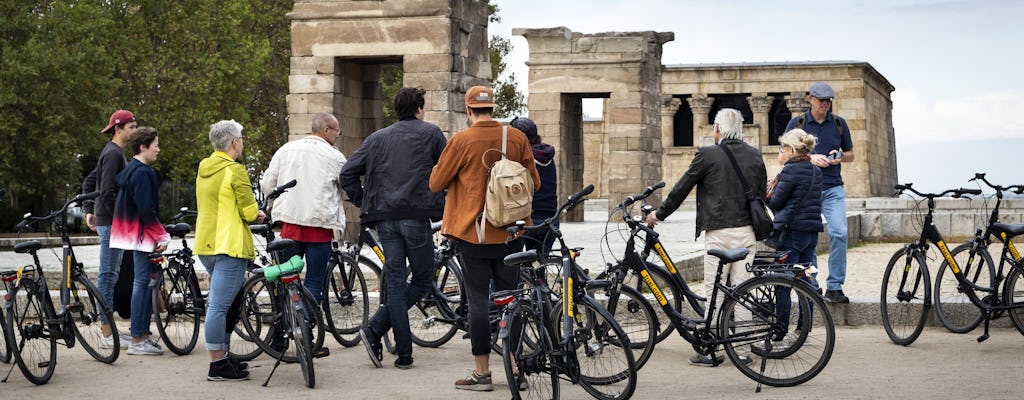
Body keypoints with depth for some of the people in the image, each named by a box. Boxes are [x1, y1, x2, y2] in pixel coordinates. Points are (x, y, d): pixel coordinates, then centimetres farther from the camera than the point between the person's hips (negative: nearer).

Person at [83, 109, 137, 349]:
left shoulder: (115, 153, 17)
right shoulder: (113, 154, -14)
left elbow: (88, 182, 24)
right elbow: (108, 192, -23)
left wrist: (89, 211, 22)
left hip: (111, 222, 10)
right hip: (111, 222, -10)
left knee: (111, 275, 14)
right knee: (108, 275, -7)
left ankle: (108, 327, 20)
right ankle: (107, 335, -5)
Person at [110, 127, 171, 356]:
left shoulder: (129, 170, 17)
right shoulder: (142, 173, -15)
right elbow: (146, 209, -21)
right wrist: (162, 236, -16)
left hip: (133, 232, 11)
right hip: (142, 234, -11)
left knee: (144, 284, 13)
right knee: (143, 283, -8)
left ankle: (143, 334, 17)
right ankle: (137, 341, -6)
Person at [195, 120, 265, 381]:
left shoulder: (203, 170, 16)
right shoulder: (235, 170, -11)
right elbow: (249, 211, -13)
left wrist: (251, 216, 19)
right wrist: (258, 216, 9)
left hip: (206, 245, 9)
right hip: (229, 245, -9)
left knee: (218, 303, 18)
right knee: (219, 305, -9)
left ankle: (224, 357, 23)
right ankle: (217, 366, -7)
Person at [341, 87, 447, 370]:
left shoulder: (377, 138, 16)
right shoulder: (431, 133, 7)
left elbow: (347, 174, 9)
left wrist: (364, 204, 15)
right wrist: (446, 207, 13)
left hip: (385, 219, 4)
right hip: (416, 216, -4)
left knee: (396, 283, 5)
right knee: (422, 280, 7)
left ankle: (404, 355, -2)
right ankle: (375, 330, -6)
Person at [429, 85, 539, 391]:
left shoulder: (461, 141, -10)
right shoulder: (517, 138, 0)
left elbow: (436, 183, -2)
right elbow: (534, 183, 8)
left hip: (472, 232, -3)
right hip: (510, 232, 3)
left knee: (478, 300, 1)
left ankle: (482, 373, 4)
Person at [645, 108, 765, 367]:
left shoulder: (707, 155, -6)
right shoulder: (754, 156, 9)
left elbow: (682, 188, 0)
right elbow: (761, 195, 15)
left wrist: (659, 214, 12)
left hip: (718, 231, -5)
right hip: (747, 232, 5)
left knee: (714, 292, -1)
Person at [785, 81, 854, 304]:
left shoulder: (839, 123, 10)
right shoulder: (797, 123, 4)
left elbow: (850, 154, 17)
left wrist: (839, 157, -5)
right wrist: (810, 158, -13)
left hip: (833, 188, 1)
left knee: (839, 233, -15)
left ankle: (834, 287, -7)